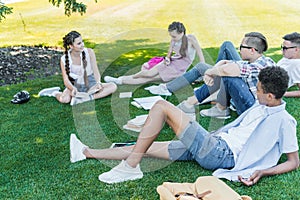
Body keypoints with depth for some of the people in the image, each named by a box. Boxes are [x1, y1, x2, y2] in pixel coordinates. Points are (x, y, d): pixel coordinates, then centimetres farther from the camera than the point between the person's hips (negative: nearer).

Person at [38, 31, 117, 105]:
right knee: (64, 99, -34)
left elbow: (96, 71, -11)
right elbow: (66, 80, -15)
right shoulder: (64, 59, -14)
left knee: (113, 86, -24)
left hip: (90, 85, 1)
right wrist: (73, 89, -38)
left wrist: (98, 82, -34)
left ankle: (89, 97, -30)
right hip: (75, 85, -1)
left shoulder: (89, 52, -13)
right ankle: (55, 93, 1)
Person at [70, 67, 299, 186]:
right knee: (146, 148, 8)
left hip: (221, 154, -9)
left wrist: (263, 172, -19)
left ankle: (130, 167, -13)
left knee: (162, 106, -18)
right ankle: (87, 152, 20)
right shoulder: (259, 106, 18)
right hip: (213, 144, 9)